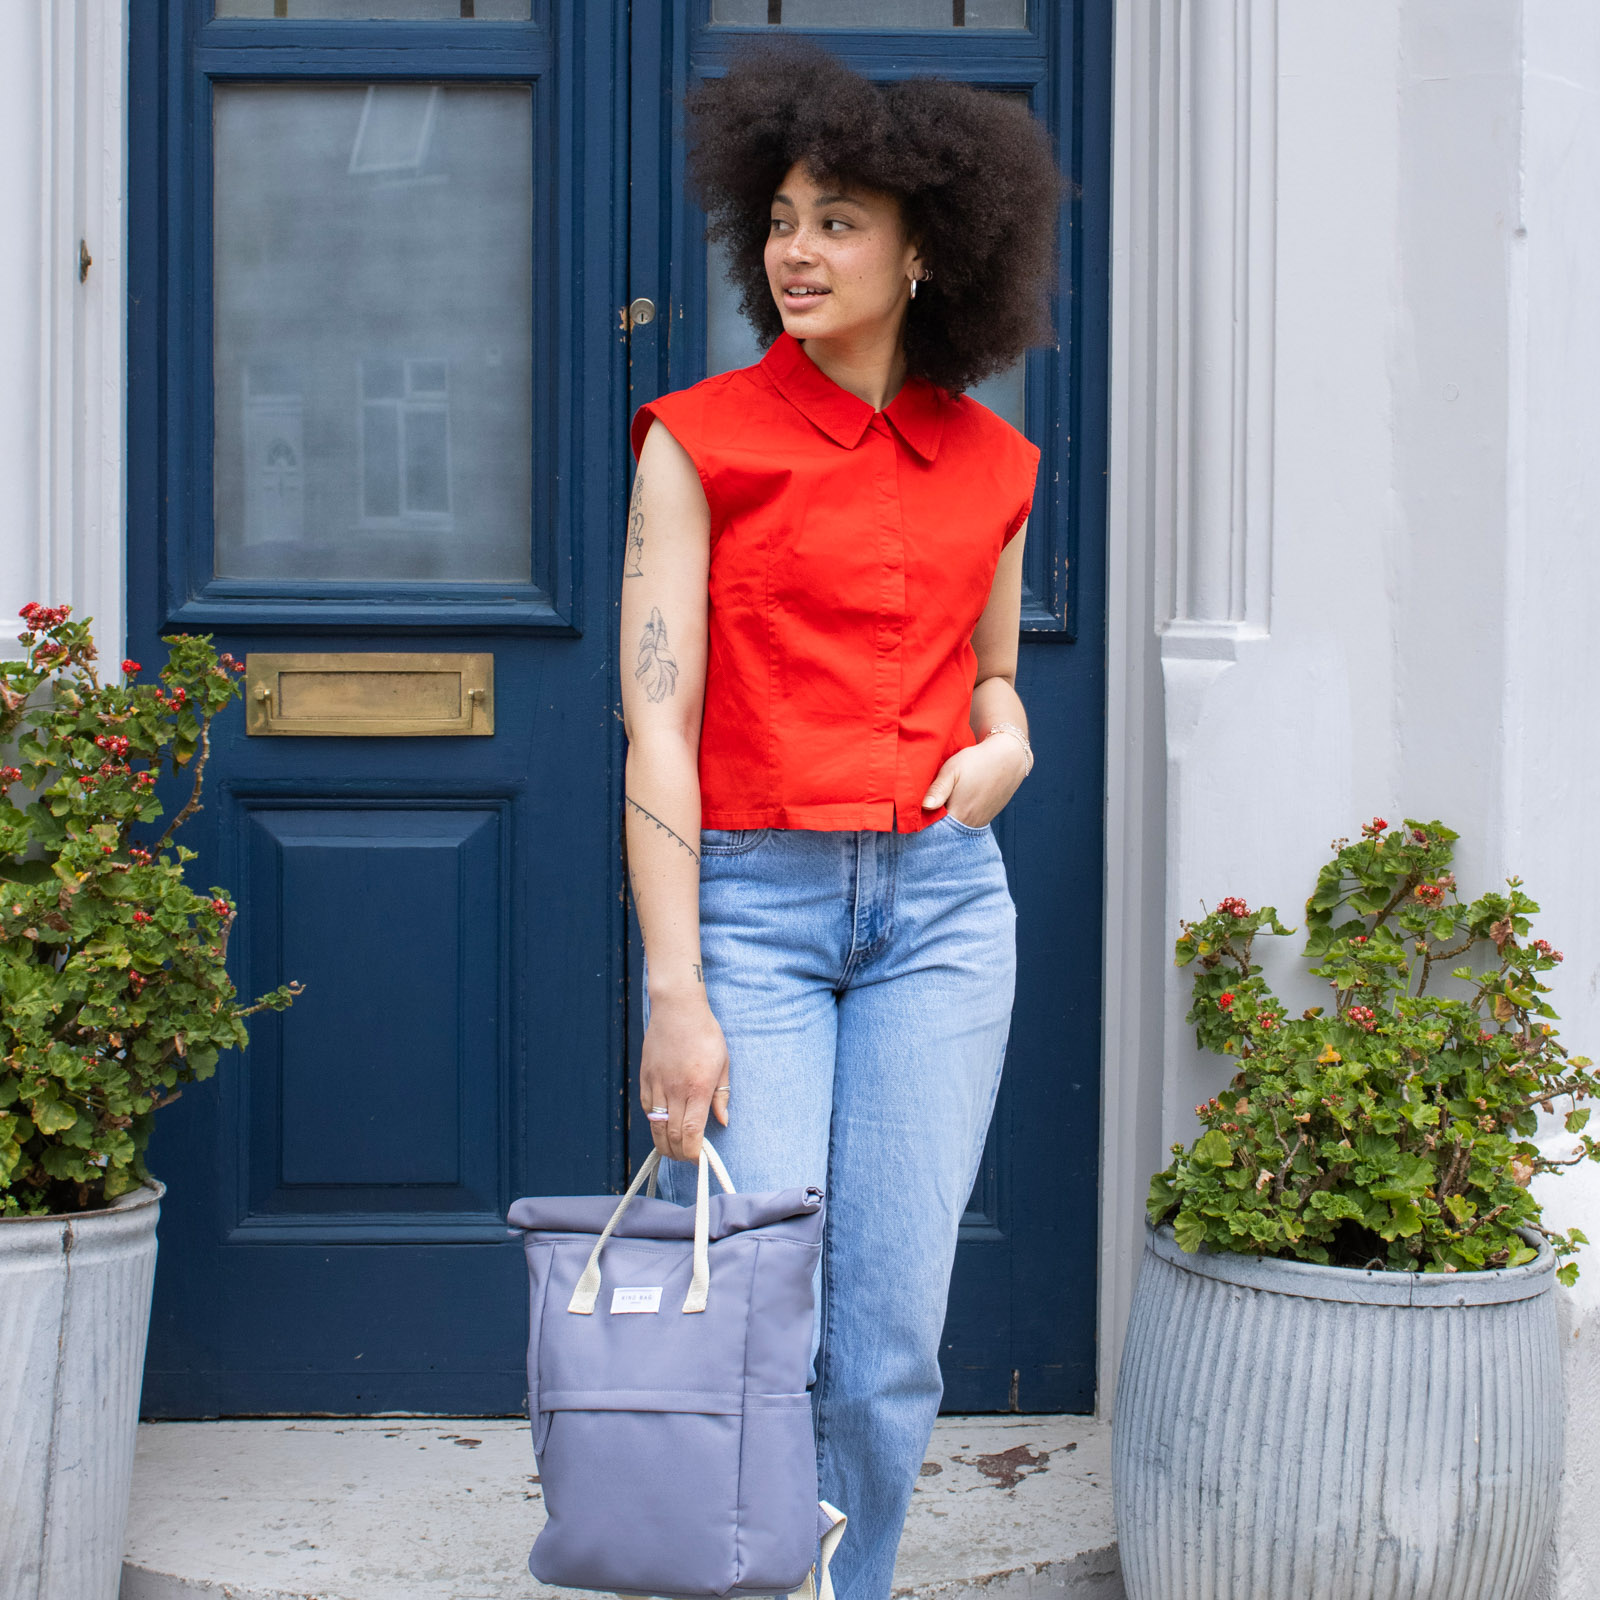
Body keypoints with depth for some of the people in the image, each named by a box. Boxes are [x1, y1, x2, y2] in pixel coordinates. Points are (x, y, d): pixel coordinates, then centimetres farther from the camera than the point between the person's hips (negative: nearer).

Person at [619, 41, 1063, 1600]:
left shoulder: (990, 463, 9)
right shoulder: (701, 441, -3)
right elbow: (656, 724, -8)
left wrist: (1006, 740, -1)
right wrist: (674, 997, -13)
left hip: (939, 905, 3)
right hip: (748, 899, -3)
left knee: (888, 1344, 2)